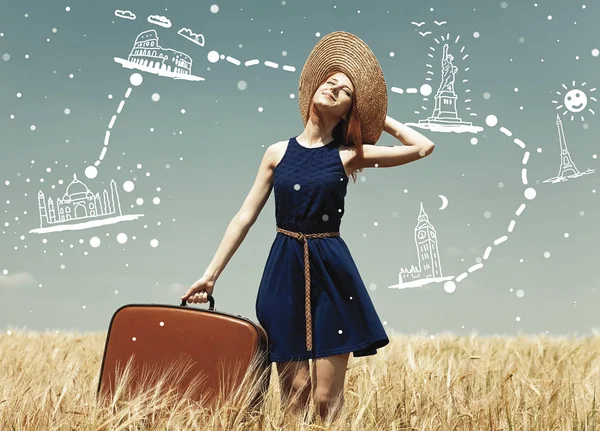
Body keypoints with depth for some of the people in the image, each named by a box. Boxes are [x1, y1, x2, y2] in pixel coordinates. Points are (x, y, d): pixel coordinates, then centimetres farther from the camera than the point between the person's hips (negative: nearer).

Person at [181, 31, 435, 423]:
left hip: (331, 271, -1)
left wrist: (380, 117, 8)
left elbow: (423, 147, -4)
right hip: (285, 270, 1)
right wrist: (211, 274, 5)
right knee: (294, 391, 1)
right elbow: (245, 216, 7)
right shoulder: (278, 152, 6)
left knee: (328, 397, -1)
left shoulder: (348, 155, 2)